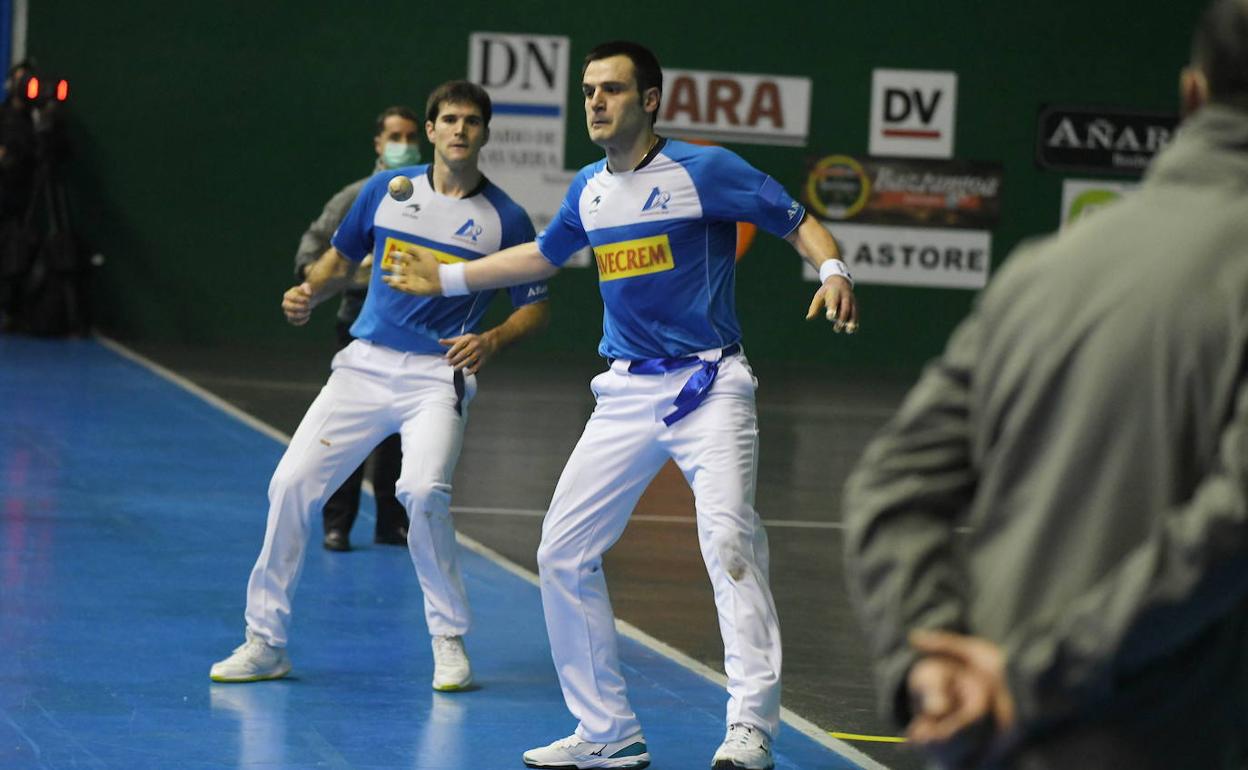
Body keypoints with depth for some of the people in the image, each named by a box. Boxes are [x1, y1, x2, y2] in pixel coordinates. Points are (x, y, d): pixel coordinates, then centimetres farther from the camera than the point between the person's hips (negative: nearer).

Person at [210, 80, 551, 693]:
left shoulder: (506, 219, -1)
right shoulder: (386, 190, 5)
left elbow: (536, 308, 5)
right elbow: (340, 259, 17)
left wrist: (492, 341, -14)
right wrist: (309, 293, -4)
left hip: (439, 375, -3)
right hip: (365, 365, 3)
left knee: (422, 490, -27)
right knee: (292, 483, -5)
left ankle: (449, 642, -8)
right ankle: (266, 642, 8)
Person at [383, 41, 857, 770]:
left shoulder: (705, 170, -8)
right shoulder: (589, 189, 10)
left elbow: (799, 220, -6)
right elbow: (544, 255, 29)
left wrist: (833, 272, -26)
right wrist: (447, 279, 32)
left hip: (708, 385, -7)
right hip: (628, 393, 7)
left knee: (727, 534, -26)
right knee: (564, 553, 3)